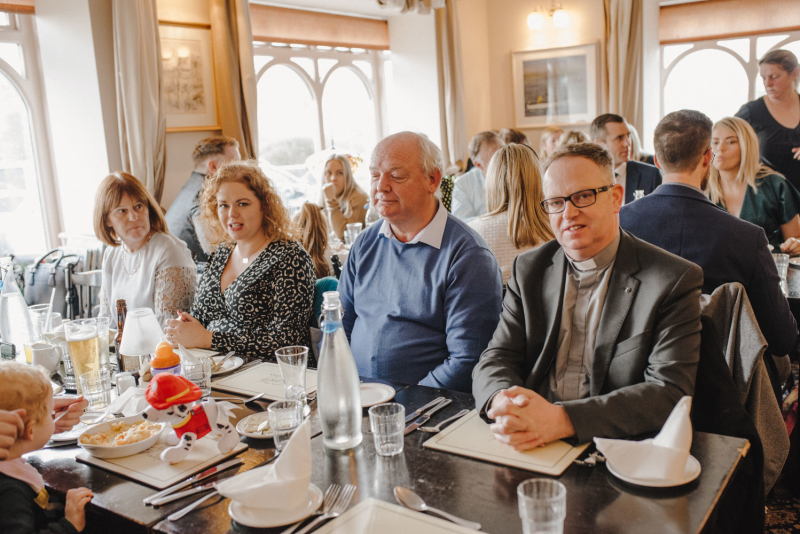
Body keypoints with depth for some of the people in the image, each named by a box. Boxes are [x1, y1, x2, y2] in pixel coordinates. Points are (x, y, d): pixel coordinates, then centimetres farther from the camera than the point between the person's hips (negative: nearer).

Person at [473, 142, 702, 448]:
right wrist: (502, 402, -21)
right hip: (529, 447, 3)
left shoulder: (675, 281, -5)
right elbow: (496, 360, 4)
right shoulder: (529, 270, 8)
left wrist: (562, 419, -27)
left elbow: (671, 392, -14)